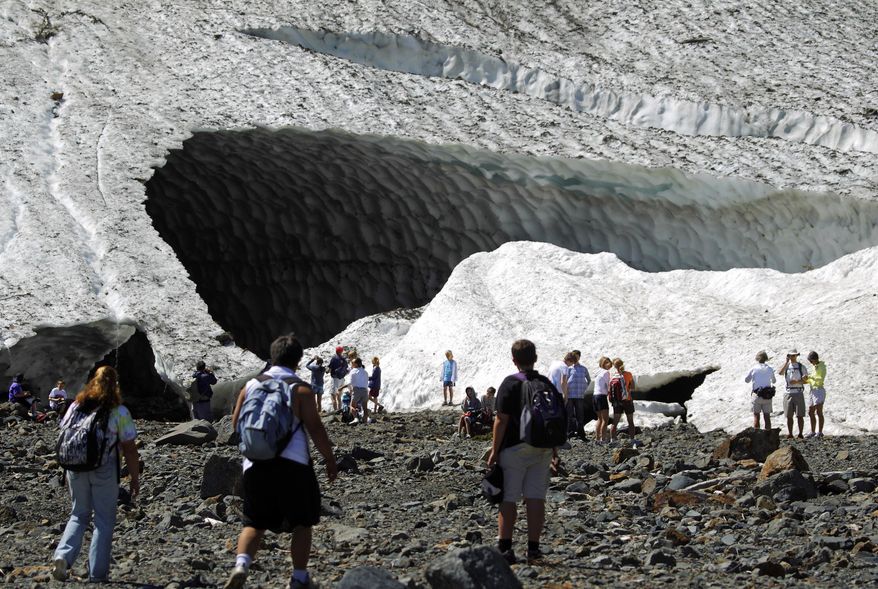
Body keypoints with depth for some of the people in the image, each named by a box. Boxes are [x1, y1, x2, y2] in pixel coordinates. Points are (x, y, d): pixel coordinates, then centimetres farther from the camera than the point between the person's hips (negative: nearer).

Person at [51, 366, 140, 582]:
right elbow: (130, 450, -8)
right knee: (104, 521, 8)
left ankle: (62, 556, -3)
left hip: (76, 468, 4)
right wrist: (135, 478, 2)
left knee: (79, 515, 19)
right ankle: (97, 573, 7)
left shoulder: (77, 406, 4)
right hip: (105, 471, -4)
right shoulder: (119, 412, -8)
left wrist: (68, 471, 19)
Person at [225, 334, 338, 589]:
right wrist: (330, 458, 2)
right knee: (302, 522, 13)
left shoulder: (251, 386, 8)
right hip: (292, 465, -3)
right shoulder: (301, 389, -5)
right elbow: (315, 428, -9)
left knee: (255, 523, 14)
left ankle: (241, 564, -11)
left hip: (256, 465, 3)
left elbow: (236, 424, 14)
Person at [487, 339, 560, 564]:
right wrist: (554, 448, 20)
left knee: (508, 498, 1)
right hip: (542, 450, 4)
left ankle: (504, 547, -2)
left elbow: (501, 420, -12)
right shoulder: (547, 384, 7)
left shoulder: (510, 383, -9)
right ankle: (533, 548, 2)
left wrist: (495, 450, -6)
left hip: (514, 448, -4)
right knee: (536, 498, 3)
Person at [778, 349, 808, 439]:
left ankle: (800, 434, 0)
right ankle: (789, 434, 8)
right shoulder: (786, 366, 10)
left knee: (800, 415, -4)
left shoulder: (801, 366, 5)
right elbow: (780, 372, -11)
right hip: (788, 393, 2)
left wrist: (797, 382, -15)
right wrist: (786, 362, -11)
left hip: (799, 393, -2)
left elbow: (805, 380, 2)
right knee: (789, 416, 3)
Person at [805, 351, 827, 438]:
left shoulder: (822, 366, -6)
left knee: (819, 412, -10)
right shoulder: (815, 367, 18)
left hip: (819, 390, -9)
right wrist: (807, 379, 2)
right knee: (810, 412, 9)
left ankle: (820, 432, -11)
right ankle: (813, 432, 16)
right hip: (813, 391, 9)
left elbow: (821, 379, -20)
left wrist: (811, 377, -19)